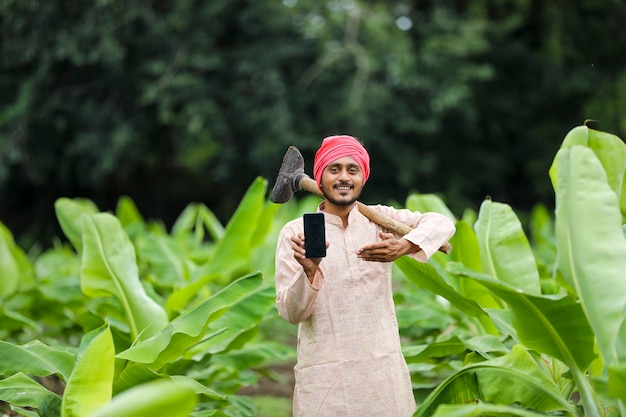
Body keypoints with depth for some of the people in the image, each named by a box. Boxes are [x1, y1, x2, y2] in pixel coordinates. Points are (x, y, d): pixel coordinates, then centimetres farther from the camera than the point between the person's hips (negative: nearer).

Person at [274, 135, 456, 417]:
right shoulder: (295, 233, -3)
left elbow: (442, 223, -6)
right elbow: (291, 313, -6)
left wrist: (404, 247, -24)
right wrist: (309, 272, -25)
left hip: (384, 369, 2)